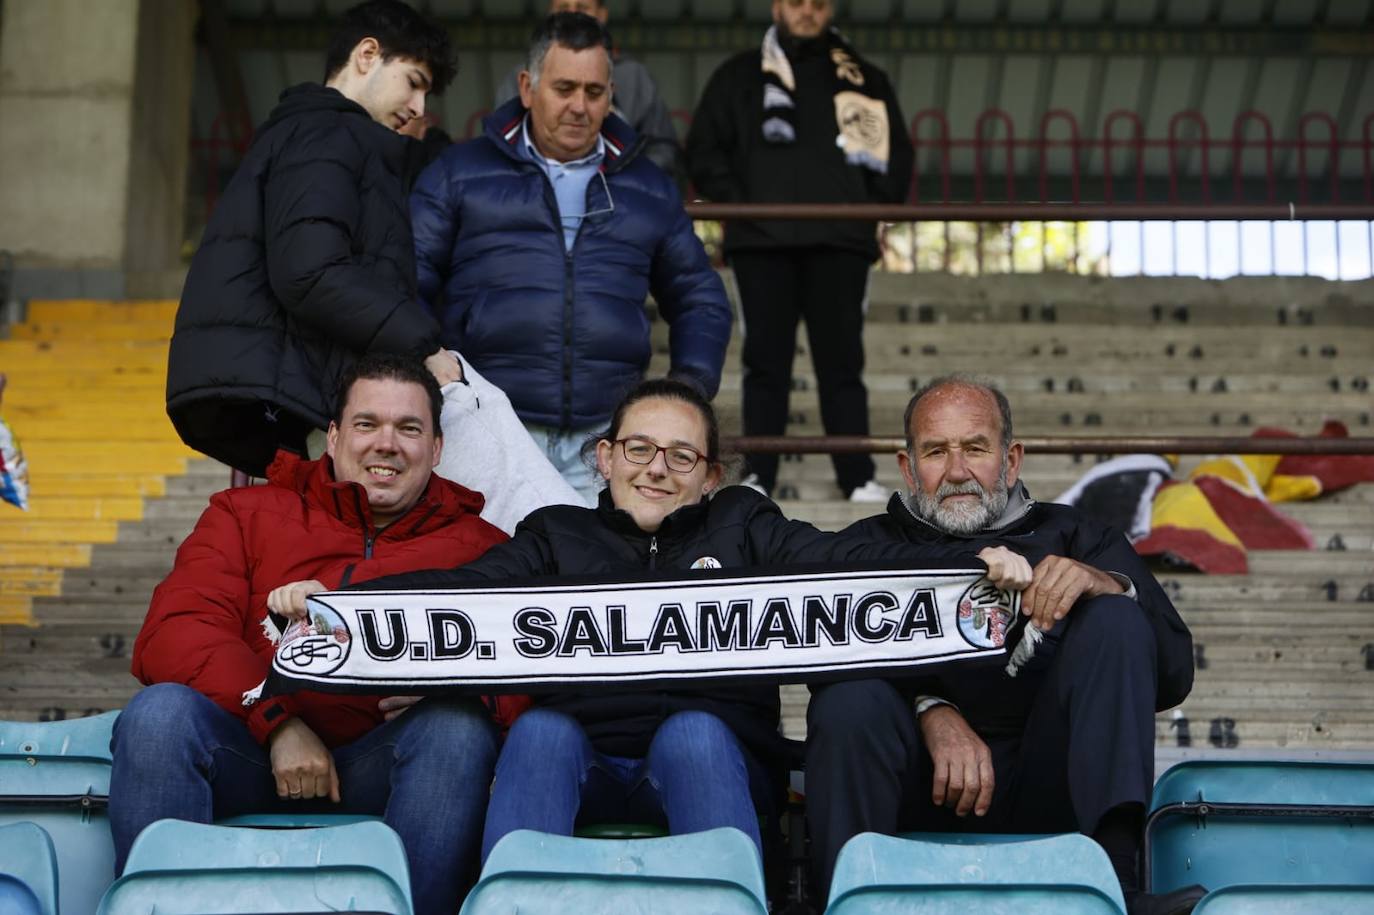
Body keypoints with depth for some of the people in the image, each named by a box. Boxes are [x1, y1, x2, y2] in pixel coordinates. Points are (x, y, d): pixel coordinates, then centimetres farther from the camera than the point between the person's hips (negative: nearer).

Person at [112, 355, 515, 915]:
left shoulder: (479, 547, 13)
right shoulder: (248, 514, 16)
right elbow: (173, 635, 2)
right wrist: (278, 721, -13)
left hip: (378, 765, 0)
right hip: (251, 754, 1)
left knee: (458, 728, -30)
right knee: (159, 712, -27)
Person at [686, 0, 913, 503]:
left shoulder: (863, 79, 16)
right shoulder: (740, 76, 13)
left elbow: (897, 152, 18)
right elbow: (703, 148, 10)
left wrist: (873, 205, 5)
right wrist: (733, 202, -3)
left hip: (840, 243, 0)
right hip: (762, 241, 0)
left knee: (842, 361, 0)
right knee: (766, 361, 1)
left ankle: (858, 477, 2)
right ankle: (759, 476, 5)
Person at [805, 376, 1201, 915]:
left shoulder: (1074, 539, 21)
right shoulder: (871, 545, 19)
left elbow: (1173, 677, 8)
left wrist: (1111, 586, -12)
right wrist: (931, 708, -20)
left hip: (1046, 790, 1)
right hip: (925, 789, -1)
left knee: (1115, 622, -17)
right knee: (851, 690, -27)